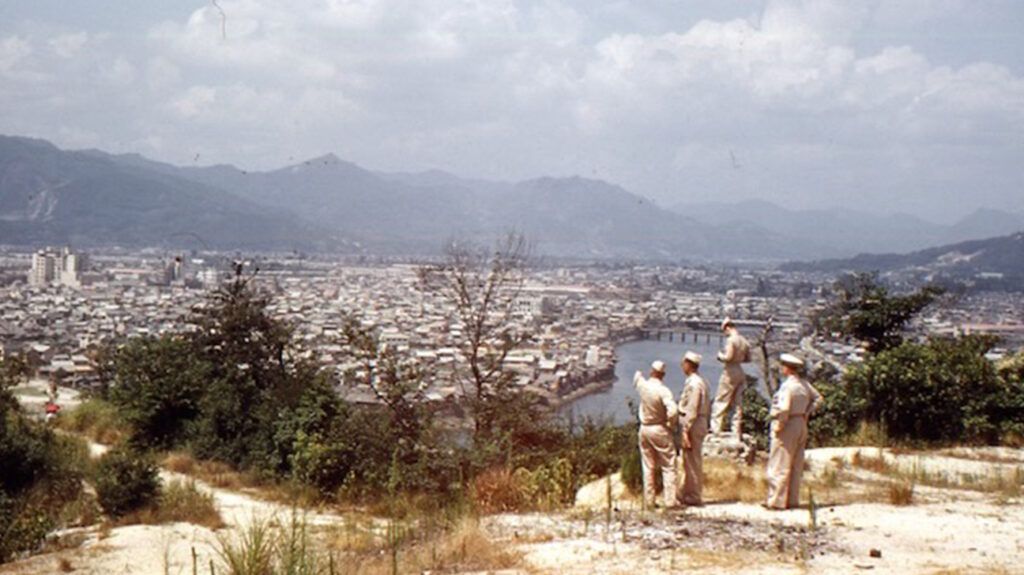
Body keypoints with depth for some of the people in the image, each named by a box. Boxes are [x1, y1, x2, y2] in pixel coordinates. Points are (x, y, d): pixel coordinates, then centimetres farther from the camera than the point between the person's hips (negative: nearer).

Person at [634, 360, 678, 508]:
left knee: (648, 467, 13)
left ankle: (649, 500, 15)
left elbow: (637, 378, 23)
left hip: (644, 428, 5)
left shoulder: (643, 385, -3)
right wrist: (671, 424, -10)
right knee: (668, 467, 1)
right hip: (660, 430, -5)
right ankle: (670, 500, -4)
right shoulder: (663, 390, -19)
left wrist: (638, 375, 45)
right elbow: (672, 410, -29)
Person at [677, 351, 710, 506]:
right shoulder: (701, 382, 14)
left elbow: (692, 410, -21)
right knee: (689, 462, 16)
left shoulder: (694, 383, -17)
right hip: (700, 423, 10)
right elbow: (707, 407, 18)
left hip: (693, 425, -10)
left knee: (693, 461, -3)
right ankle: (687, 493, 23)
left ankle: (693, 496, 2)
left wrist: (686, 430, -20)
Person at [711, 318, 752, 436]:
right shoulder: (744, 341, 9)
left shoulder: (731, 340, -15)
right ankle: (737, 433, 12)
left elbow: (728, 357, -21)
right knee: (738, 404, 10)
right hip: (741, 372, 8)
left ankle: (716, 429, -1)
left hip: (730, 372, -8)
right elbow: (748, 359, 16)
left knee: (721, 402, 0)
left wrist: (721, 356, -3)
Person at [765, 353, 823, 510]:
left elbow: (784, 409, -27)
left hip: (788, 426, -9)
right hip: (801, 425, 9)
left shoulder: (787, 385, -19)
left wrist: (779, 425, -16)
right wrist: (807, 413, 15)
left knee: (779, 466, -2)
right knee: (796, 466, 13)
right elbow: (817, 398, 19)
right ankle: (792, 500, 18)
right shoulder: (804, 384, 7)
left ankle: (777, 501, -1)